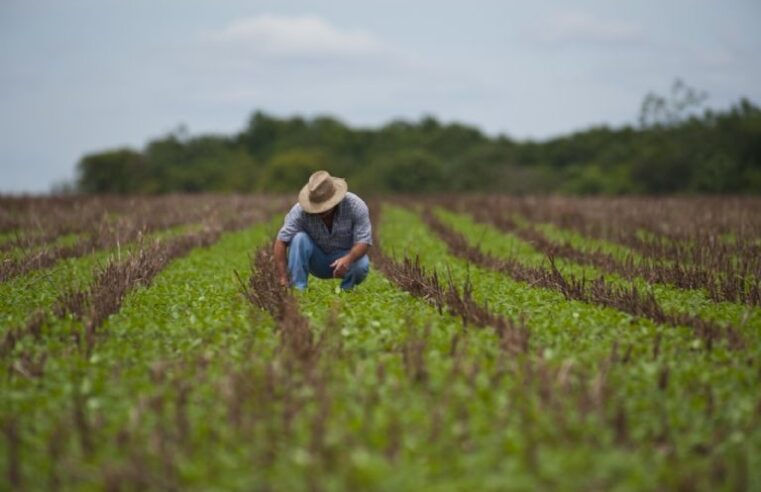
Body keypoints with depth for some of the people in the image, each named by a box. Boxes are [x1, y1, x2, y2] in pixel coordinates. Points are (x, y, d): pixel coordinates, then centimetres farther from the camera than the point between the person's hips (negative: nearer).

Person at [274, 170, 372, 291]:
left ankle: (345, 290, -2)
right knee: (299, 238, -28)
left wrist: (348, 259, -46)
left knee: (361, 266, -33)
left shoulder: (355, 205, -24)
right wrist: (283, 278, -35)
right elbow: (281, 241, -26)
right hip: (317, 261, 1)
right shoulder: (300, 210, -24)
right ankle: (298, 289, -23)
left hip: (346, 256, 0)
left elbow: (364, 241, -25)